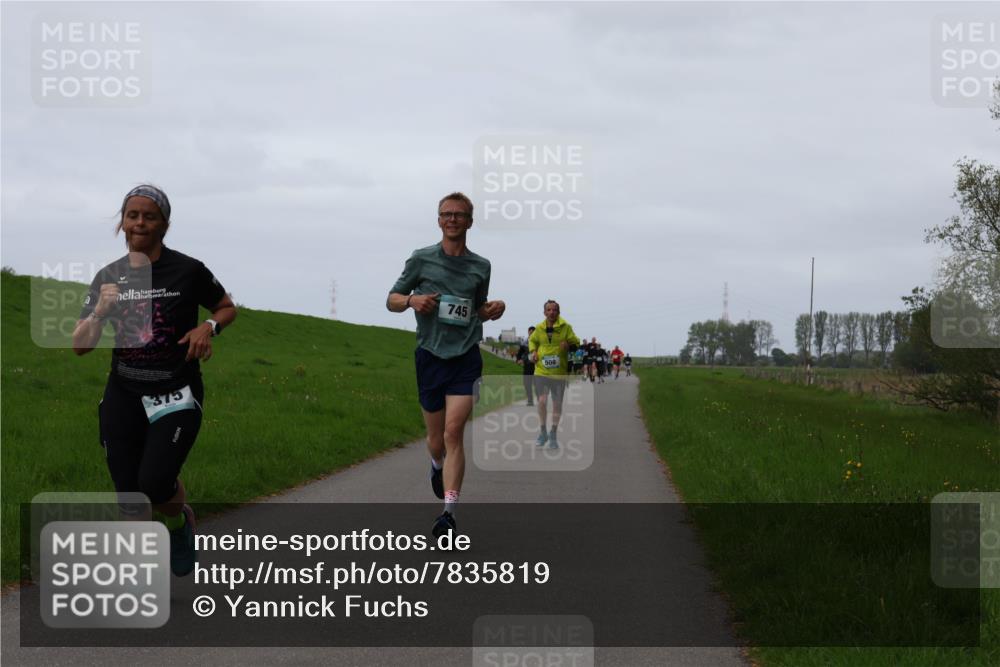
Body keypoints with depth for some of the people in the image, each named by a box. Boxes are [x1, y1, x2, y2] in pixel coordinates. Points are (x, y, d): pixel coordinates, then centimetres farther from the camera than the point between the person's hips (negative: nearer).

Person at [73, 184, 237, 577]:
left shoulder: (187, 271, -7)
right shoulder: (108, 278, 2)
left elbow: (227, 308, 9)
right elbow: (80, 346, 2)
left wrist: (208, 327, -13)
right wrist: (100, 310, -17)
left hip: (177, 395, -3)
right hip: (124, 396, 3)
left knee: (155, 484, -20)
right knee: (129, 498, 2)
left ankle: (179, 519, 16)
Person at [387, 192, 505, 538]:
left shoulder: (480, 266, 9)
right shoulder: (421, 259, 3)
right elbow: (392, 300, 9)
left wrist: (493, 309, 0)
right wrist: (412, 300, -13)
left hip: (465, 357, 0)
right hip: (430, 356, 0)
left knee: (453, 433, -15)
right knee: (436, 437, 9)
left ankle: (449, 511, -16)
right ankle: (438, 466, 46)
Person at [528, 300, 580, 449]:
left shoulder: (566, 327, -4)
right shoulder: (539, 328, 3)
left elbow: (575, 343, 1)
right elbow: (532, 340, 22)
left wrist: (568, 345, -20)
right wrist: (533, 351, 4)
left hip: (559, 372, -1)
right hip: (541, 371, 1)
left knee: (557, 404, 7)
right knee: (542, 401, -8)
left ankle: (553, 434, 23)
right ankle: (543, 432, 10)